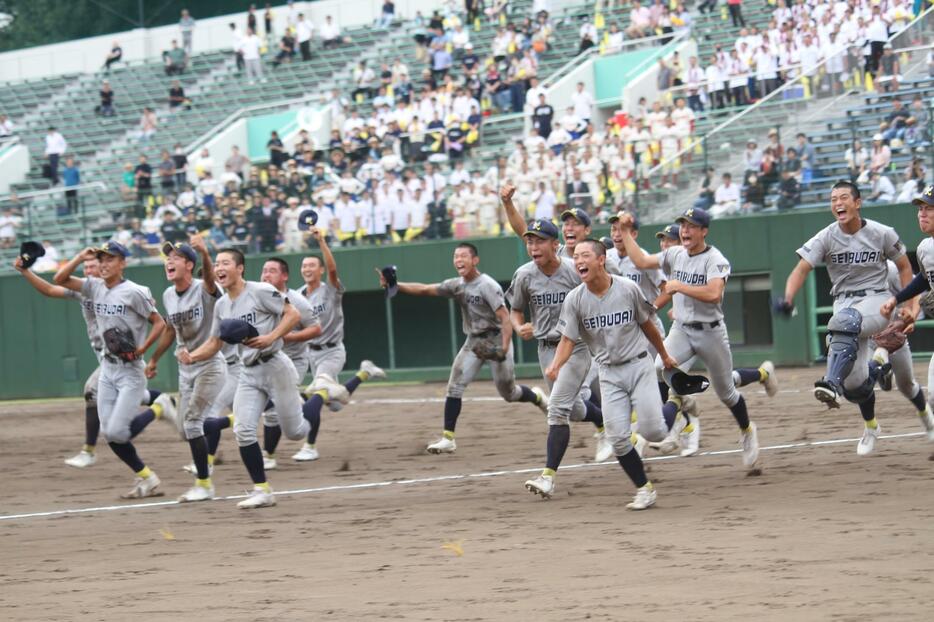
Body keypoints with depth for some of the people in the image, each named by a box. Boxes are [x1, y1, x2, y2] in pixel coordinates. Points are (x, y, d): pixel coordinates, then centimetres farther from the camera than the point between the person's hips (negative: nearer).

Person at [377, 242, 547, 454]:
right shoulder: (457, 285, 2)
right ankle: (448, 438, -9)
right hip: (473, 341, 6)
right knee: (454, 386, -9)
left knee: (508, 393, 4)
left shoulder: (487, 286, -18)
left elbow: (505, 318, -23)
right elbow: (424, 289, -2)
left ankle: (537, 397, 36)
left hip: (495, 339, -6)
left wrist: (504, 349, -34)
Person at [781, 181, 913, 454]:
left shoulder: (882, 234, -5)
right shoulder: (826, 237, -3)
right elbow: (802, 268, -13)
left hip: (876, 300, -3)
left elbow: (904, 267, 7)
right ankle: (871, 426, 28)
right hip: (844, 303, 3)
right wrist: (787, 299, -31)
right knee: (854, 382, -1)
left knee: (845, 321, -38)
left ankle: (832, 383, -50)